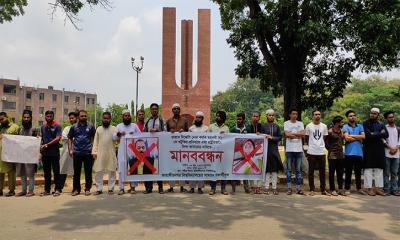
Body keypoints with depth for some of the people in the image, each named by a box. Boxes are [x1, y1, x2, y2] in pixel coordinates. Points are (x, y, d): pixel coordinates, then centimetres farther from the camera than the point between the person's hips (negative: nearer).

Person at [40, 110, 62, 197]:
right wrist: (41, 147, 6)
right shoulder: (43, 127, 14)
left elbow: (58, 138, -12)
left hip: (54, 152, -5)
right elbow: (42, 139, 18)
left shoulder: (57, 126, -3)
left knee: (56, 171, 0)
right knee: (46, 172, 10)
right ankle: (47, 189, 17)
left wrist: (47, 145, -15)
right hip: (45, 153, 5)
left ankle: (57, 189, 6)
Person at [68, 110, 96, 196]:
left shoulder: (90, 127, 5)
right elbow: (70, 138, 9)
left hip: (88, 152, -1)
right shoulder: (74, 127, 7)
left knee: (88, 172, 4)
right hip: (77, 153, 1)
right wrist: (70, 149, -1)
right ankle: (76, 189, 15)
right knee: (76, 172, 6)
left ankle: (87, 189, 13)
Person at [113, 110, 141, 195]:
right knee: (121, 168, -3)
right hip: (122, 150, 0)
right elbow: (114, 137, 4)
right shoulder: (119, 126, 9)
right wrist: (118, 134, -16)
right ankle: (121, 188, 0)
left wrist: (134, 135, -10)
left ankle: (133, 187, 8)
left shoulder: (134, 126, 10)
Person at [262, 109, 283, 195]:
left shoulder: (276, 126, 10)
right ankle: (266, 188, 7)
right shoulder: (264, 126, 4)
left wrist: (272, 137, -9)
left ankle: (274, 188, 7)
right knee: (267, 169, 0)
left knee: (275, 169, 1)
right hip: (266, 149, -2)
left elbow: (280, 137, 4)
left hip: (274, 150, 2)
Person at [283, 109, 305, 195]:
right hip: (289, 149, -2)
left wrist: (292, 133, -8)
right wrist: (298, 134, -5)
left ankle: (298, 188, 9)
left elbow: (303, 134, -3)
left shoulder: (300, 123, 12)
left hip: (299, 149, 2)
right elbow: (287, 134, -11)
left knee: (298, 169, 5)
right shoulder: (286, 123, 4)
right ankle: (289, 188, 7)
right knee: (288, 169, 2)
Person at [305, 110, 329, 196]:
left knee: (322, 172, 6)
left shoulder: (324, 126, 7)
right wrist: (312, 145, 9)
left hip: (321, 152, 2)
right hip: (311, 152, -2)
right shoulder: (309, 126, 0)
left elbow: (324, 138, 16)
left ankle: (323, 190, 14)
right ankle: (312, 190, 11)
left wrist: (321, 145, 7)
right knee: (311, 171, 3)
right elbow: (306, 138, 8)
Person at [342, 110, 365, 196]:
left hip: (359, 152, 4)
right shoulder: (345, 127, 1)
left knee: (358, 172, 11)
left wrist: (352, 135, -8)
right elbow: (347, 138, -14)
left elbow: (363, 136, -2)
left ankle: (359, 188, 21)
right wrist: (358, 138, -4)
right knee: (348, 172, 0)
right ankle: (347, 189, 5)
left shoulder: (360, 126, 14)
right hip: (349, 153, -4)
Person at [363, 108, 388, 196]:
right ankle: (369, 188, 1)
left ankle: (379, 188, 11)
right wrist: (380, 134, -8)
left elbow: (386, 135, 0)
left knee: (379, 168, 5)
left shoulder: (381, 124, 14)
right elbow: (368, 135, -14)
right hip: (369, 149, -4)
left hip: (379, 149, 4)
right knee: (369, 168, -3)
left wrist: (374, 134, -10)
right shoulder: (365, 123, 0)